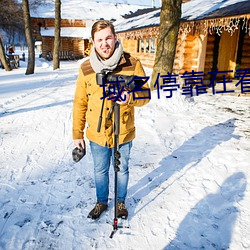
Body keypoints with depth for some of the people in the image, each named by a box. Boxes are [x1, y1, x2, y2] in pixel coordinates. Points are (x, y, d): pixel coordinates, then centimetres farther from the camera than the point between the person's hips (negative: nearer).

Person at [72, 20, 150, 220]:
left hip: (123, 133, -1)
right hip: (97, 134, 2)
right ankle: (101, 202, 45)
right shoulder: (86, 68, -5)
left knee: (122, 170, 19)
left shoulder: (132, 64, -11)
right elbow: (80, 103, 1)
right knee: (100, 171, 20)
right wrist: (77, 134, 2)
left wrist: (130, 96, -30)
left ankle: (121, 202, 45)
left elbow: (146, 95, -7)